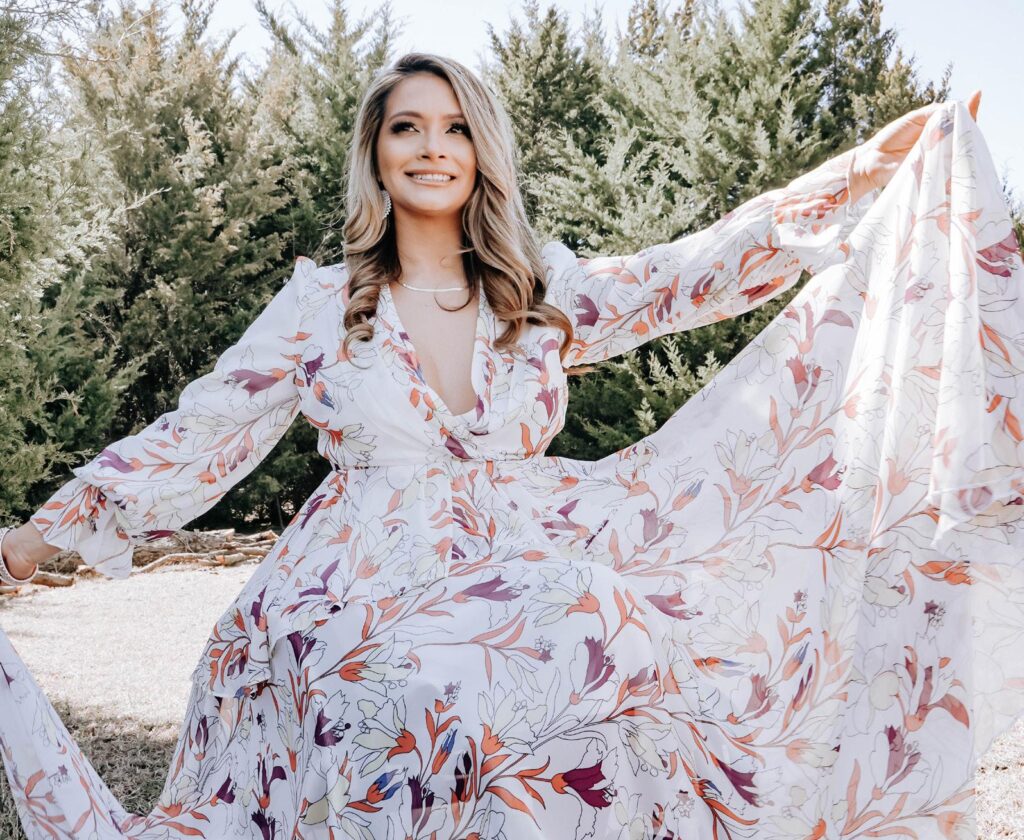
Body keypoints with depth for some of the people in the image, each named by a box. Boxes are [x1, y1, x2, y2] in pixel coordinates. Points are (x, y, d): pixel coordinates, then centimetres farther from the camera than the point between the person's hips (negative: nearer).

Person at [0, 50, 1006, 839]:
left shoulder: (546, 294, 9)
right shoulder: (319, 303, 5)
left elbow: (702, 270, 4)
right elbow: (198, 432, 6)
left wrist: (884, 156, 1)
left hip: (526, 580, 2)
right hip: (365, 600, -1)